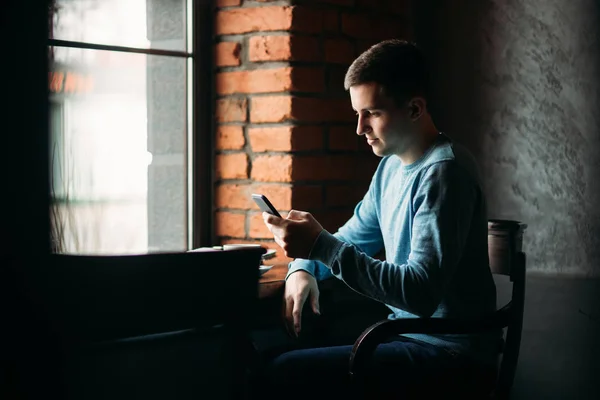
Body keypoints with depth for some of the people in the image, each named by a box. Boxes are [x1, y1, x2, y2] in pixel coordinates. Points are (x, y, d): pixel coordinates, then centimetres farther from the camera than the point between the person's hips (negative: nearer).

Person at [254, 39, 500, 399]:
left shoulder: (443, 172, -18)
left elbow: (422, 294, -26)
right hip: (405, 330, 9)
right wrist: (304, 268, -2)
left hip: (447, 352, -9)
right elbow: (352, 238, 20)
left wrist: (320, 245, -27)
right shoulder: (391, 165, 10)